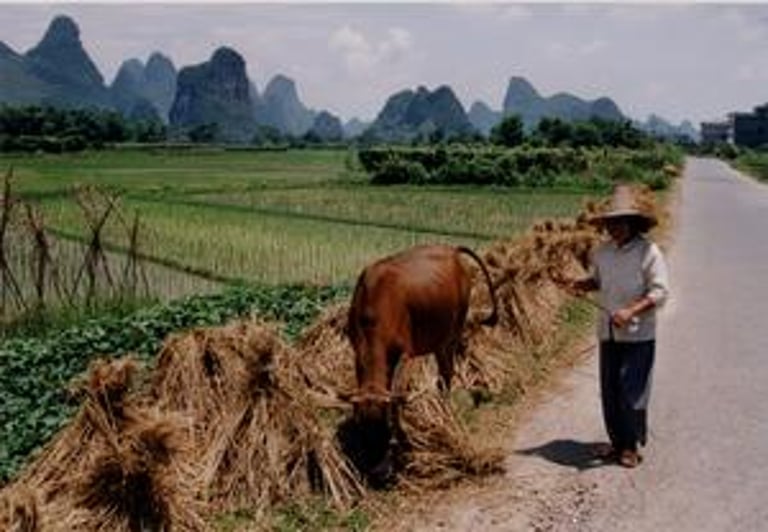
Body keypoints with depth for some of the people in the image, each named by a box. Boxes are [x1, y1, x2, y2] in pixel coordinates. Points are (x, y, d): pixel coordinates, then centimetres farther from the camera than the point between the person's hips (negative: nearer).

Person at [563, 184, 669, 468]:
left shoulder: (648, 252, -11)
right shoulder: (602, 252, 5)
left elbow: (660, 291, -14)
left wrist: (631, 311, -25)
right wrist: (582, 284, -1)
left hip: (638, 335, -5)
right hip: (607, 332, 6)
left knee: (632, 391, -1)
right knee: (609, 390, 11)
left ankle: (632, 446, 14)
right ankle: (617, 441, 26)